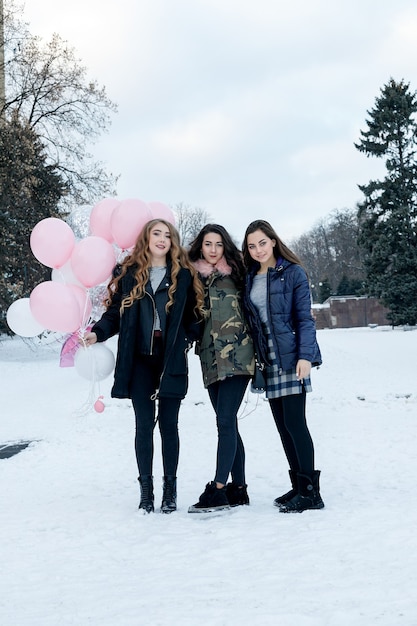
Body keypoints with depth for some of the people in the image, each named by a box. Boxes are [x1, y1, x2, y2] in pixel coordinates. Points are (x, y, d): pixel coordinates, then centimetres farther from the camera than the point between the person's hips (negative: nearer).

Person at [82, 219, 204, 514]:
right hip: (139, 360, 1)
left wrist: (189, 338, -7)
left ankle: (170, 488, 15)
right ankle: (146, 489, 12)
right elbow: (115, 311, 5)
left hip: (172, 360, 0)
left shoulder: (184, 274, 4)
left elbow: (194, 314, 7)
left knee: (168, 424, 5)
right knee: (144, 424, 3)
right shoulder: (128, 272, 6)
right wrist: (98, 333, -10)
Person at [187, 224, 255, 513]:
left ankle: (218, 489, -10)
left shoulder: (234, 273, 3)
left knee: (226, 422, -11)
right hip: (211, 360, 5)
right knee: (228, 424, 8)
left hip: (237, 357, -5)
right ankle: (238, 488, 15)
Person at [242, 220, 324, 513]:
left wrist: (305, 356, -16)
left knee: (294, 422, -10)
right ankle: (298, 486, 16)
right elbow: (250, 320, 15)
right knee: (283, 425, 8)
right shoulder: (250, 279, 13)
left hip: (292, 358, -6)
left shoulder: (293, 273, -3)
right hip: (269, 362, 6)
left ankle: (310, 491, -4)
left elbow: (305, 317, -7)